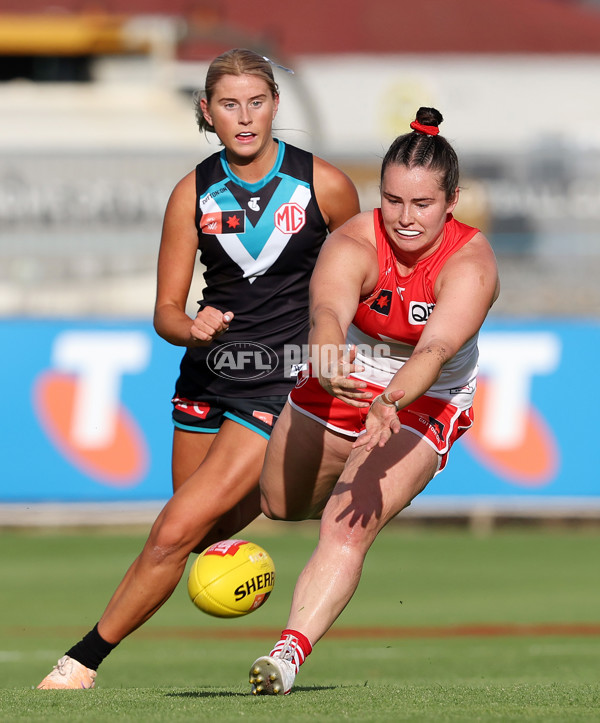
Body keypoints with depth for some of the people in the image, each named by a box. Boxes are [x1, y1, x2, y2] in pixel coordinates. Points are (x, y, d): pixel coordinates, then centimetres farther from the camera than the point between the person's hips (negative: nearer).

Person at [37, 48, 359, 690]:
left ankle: (83, 660, -5)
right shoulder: (194, 193, -3)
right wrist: (192, 329, -23)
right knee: (204, 530, 11)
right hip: (207, 373, 4)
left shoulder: (324, 185, -8)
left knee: (176, 533, -14)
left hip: (281, 383, -4)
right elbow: (166, 311, -1)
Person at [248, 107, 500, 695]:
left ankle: (289, 653, -31)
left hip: (422, 404, -3)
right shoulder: (354, 245, -26)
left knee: (348, 529, -25)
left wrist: (390, 403, -62)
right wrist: (328, 364, -68)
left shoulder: (470, 262, -28)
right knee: (276, 505, 23)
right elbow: (328, 313, -45)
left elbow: (436, 349, -42)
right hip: (342, 383, 4)